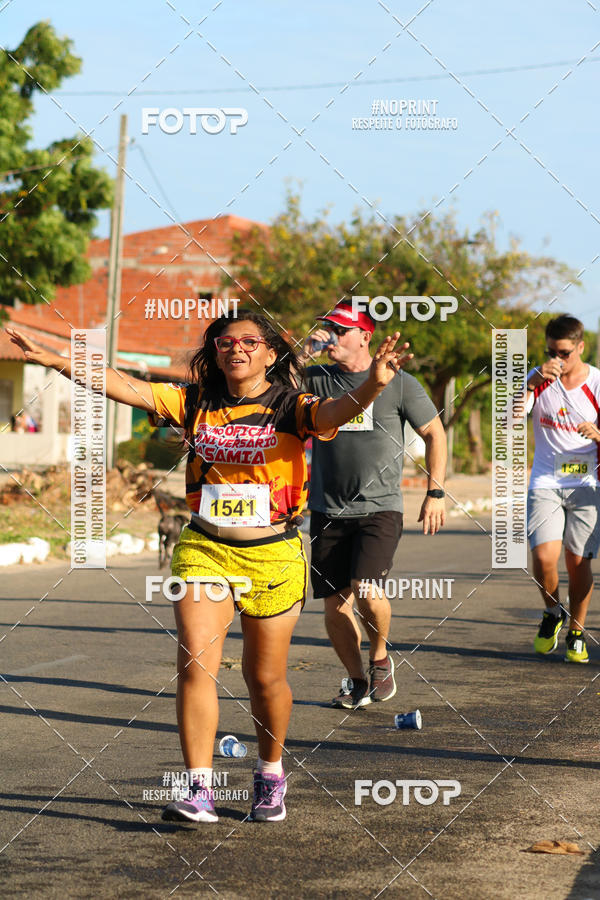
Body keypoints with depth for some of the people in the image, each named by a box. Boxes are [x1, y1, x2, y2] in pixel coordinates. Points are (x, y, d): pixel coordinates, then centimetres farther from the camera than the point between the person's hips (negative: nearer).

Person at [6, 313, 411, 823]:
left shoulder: (290, 408, -5)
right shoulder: (196, 404, 3)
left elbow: (334, 413, -26)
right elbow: (126, 388, -4)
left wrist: (373, 385, -47)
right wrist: (56, 360, -14)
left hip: (273, 554, -2)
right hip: (204, 550, 2)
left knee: (265, 677, 9)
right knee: (196, 662, -14)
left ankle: (271, 775, 34)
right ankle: (200, 790, -10)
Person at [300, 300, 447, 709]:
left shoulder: (398, 383, 1)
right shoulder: (316, 380, 6)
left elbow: (435, 433, 8)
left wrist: (436, 493, 2)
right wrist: (301, 353, -10)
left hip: (380, 509, -3)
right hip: (328, 511, 3)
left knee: (367, 592, -21)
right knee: (335, 606, 3)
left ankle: (380, 656, 7)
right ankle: (358, 682, 23)